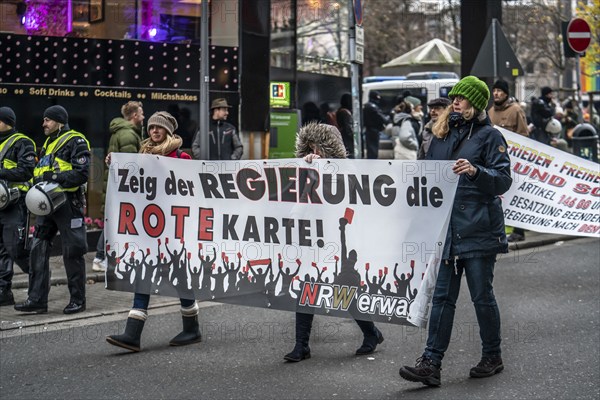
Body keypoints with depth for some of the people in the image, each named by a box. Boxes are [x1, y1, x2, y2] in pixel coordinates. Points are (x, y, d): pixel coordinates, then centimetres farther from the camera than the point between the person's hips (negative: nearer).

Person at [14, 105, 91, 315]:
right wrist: (39, 181, 5)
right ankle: (37, 299, 8)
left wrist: (56, 177, -23)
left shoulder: (75, 142, -7)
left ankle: (78, 299, 10)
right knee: (38, 250, 4)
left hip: (68, 203, -8)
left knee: (72, 253, 0)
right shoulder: (49, 142, 20)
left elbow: (81, 173, -16)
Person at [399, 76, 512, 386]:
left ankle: (492, 357, 21)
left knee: (482, 296, 4)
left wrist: (475, 171, -24)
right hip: (446, 229, 5)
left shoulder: (489, 136, -1)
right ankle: (431, 363, 0)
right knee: (442, 296, 2)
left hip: (478, 229, -5)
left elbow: (503, 180, -9)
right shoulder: (442, 135, 16)